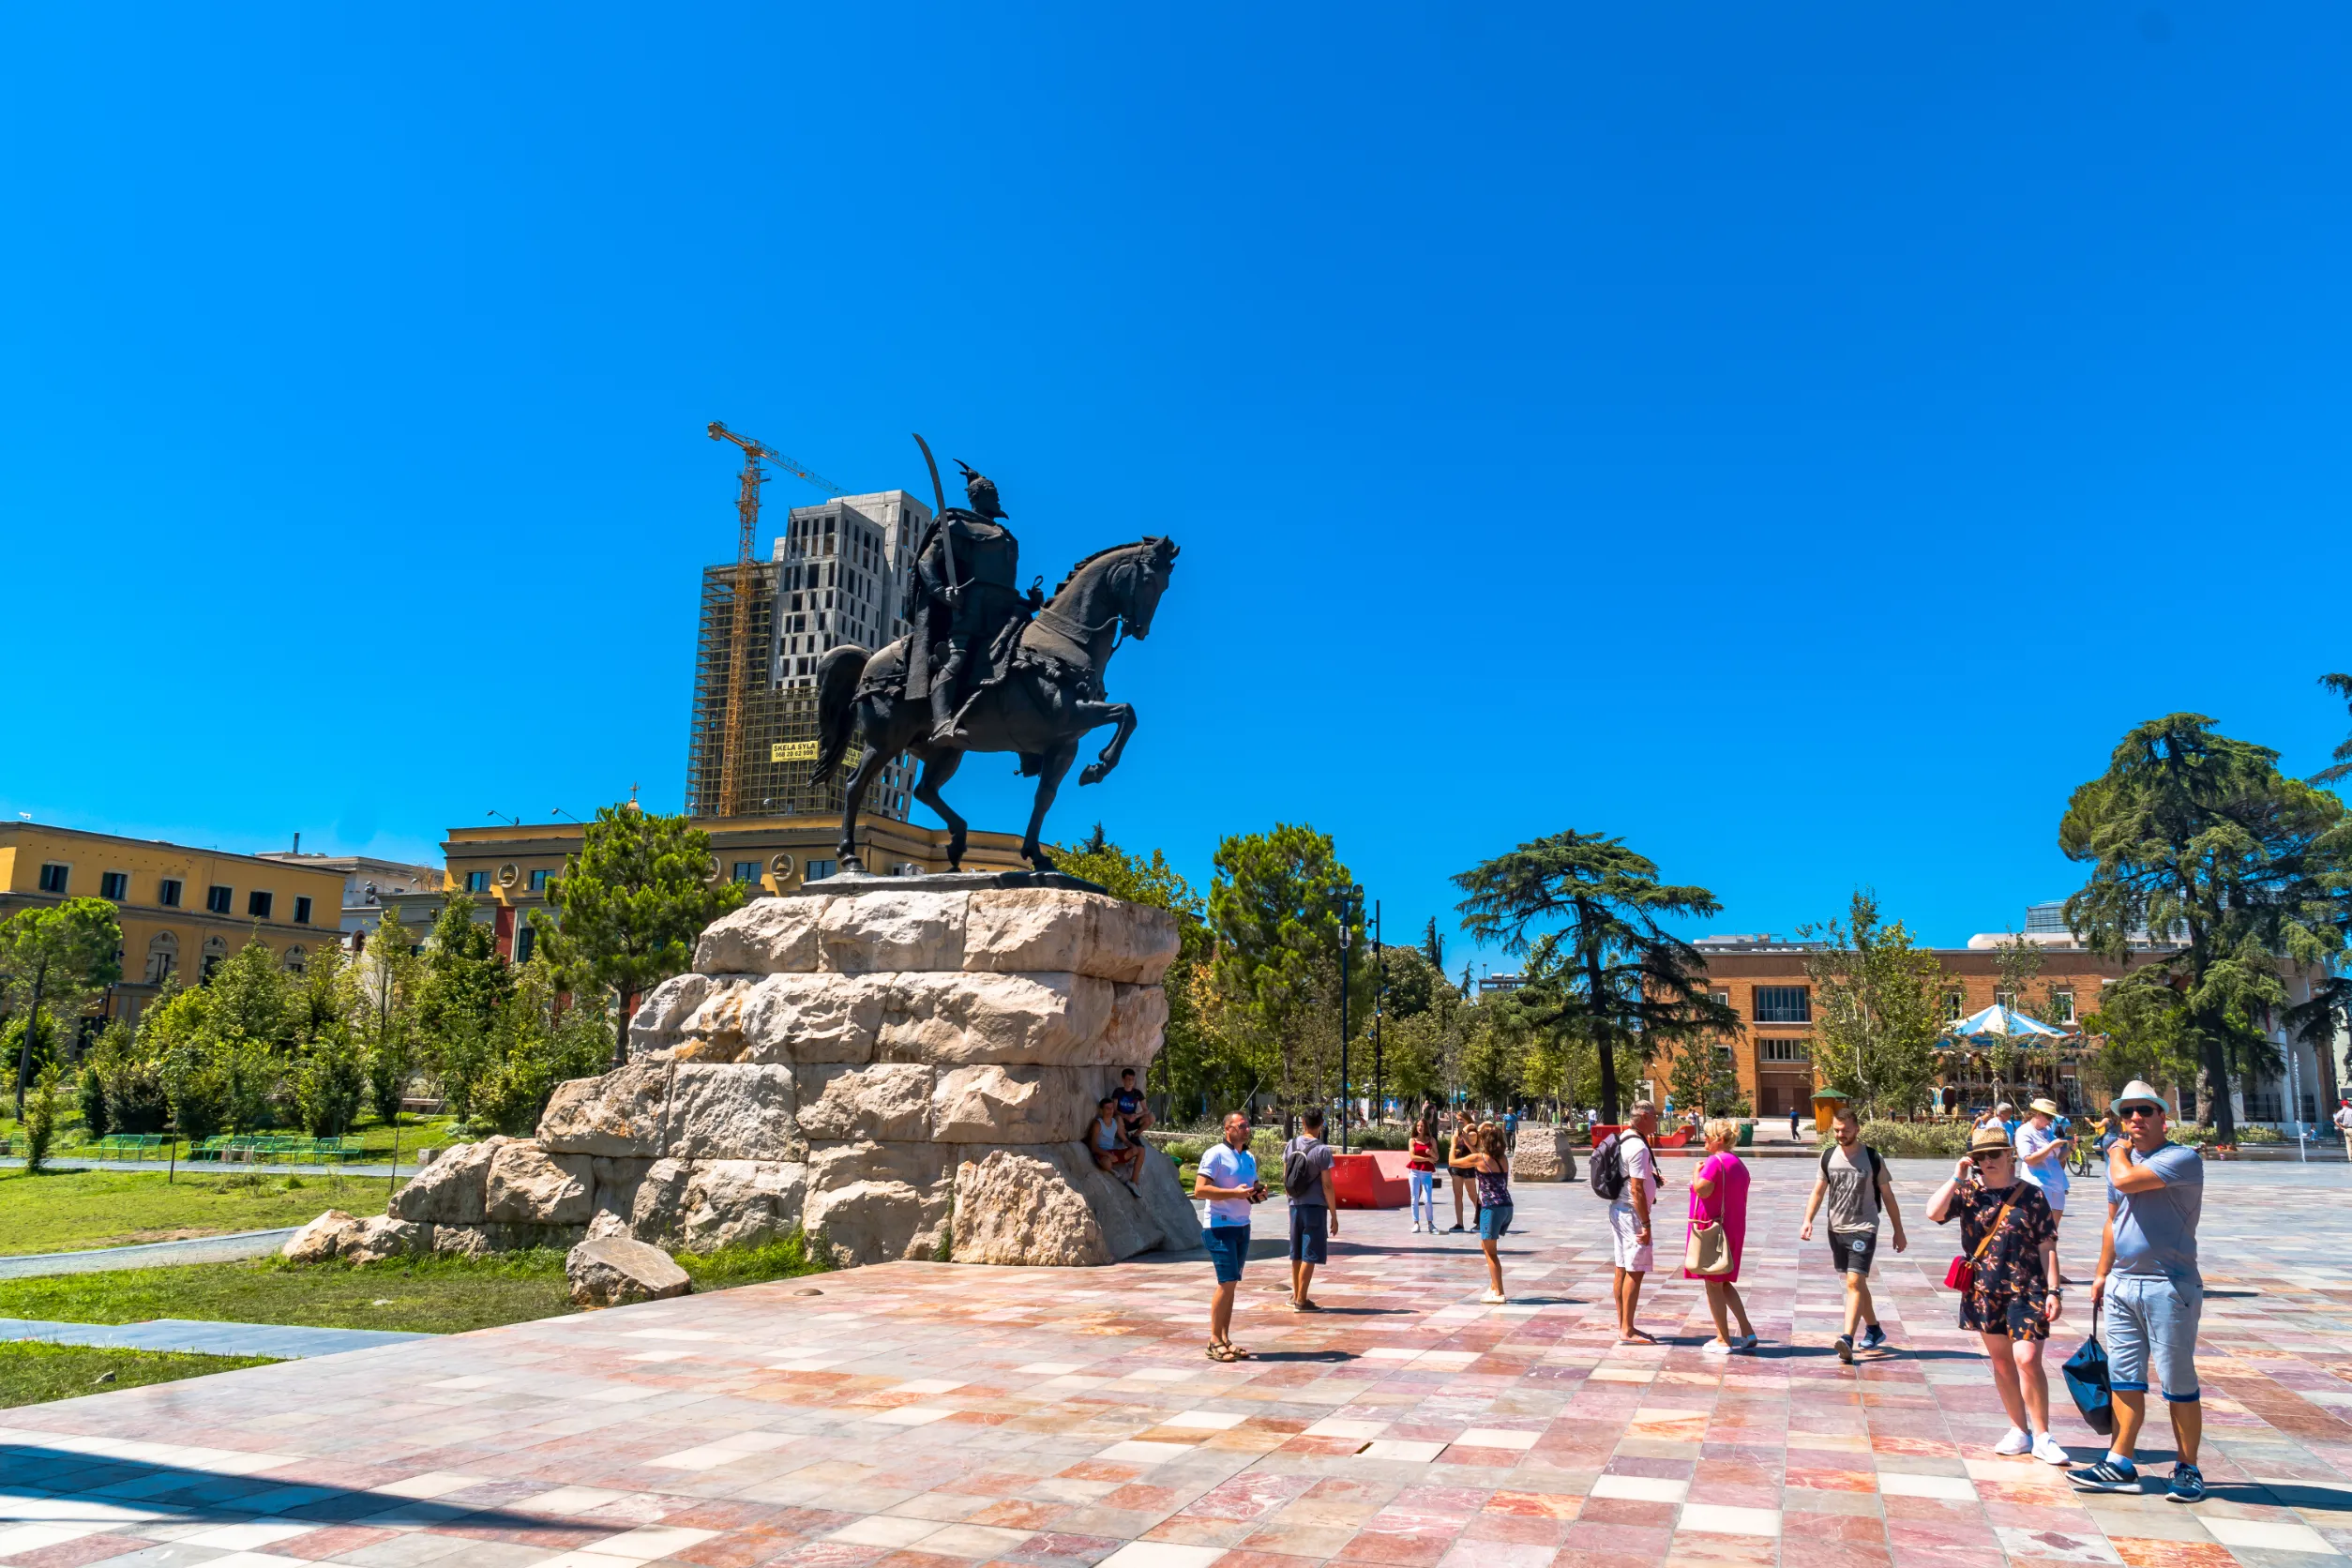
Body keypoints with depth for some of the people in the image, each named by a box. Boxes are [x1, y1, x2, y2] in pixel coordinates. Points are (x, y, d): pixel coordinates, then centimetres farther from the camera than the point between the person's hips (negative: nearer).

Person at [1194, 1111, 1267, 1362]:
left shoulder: (1250, 1158, 15)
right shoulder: (1215, 1154, -9)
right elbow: (1199, 1190, -17)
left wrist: (1258, 1194, 3)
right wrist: (1234, 1192, -22)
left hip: (1243, 1227, 8)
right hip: (1220, 1227, -8)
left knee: (1231, 1284, 9)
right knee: (1227, 1282, -11)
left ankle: (1225, 1339, 12)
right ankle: (1214, 1341, -4)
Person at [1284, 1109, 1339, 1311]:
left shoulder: (1291, 1145, 3)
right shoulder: (1322, 1150, -13)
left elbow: (1285, 1177, 9)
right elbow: (1327, 1185, -13)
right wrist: (1334, 1215, -8)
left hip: (1295, 1206, 6)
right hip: (1315, 1207, -6)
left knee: (1297, 1254, 17)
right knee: (1309, 1256, 1)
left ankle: (1296, 1295, 29)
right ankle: (1301, 1301, 3)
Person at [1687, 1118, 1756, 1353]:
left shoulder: (1716, 1161, -17)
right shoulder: (1738, 1164, 13)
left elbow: (1702, 1190, -28)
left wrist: (1696, 1172, -11)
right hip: (1734, 1230, 9)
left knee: (1713, 1285, 2)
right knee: (1724, 1283, 19)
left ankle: (1724, 1340, 7)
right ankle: (1747, 1333, 18)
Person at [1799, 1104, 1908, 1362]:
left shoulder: (1872, 1158, -7)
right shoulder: (1828, 1156, 3)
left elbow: (1888, 1197, 1)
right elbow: (1818, 1191, 9)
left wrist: (1898, 1232, 4)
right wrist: (1807, 1220, -3)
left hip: (1863, 1229, -5)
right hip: (1837, 1229, 5)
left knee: (1854, 1282, -15)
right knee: (1856, 1283, 16)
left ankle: (1847, 1339, -21)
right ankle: (1874, 1330, 33)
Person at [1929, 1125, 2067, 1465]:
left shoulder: (2031, 1195, -1)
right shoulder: (1968, 1192, 3)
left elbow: (2047, 1246, 0)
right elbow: (1934, 1212, -13)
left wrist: (2054, 1290, -5)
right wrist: (1957, 1177, -11)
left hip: (2026, 1290, -3)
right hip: (1985, 1292, 3)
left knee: (2028, 1359, -10)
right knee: (2001, 1361, 11)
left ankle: (2042, 1437, 4)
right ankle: (2019, 1431, 24)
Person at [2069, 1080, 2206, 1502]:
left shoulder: (2182, 1159, -13)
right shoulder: (2122, 1160, 13)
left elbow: (2127, 1180, -27)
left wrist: (2118, 1152, -6)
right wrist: (2102, 1274, 19)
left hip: (2169, 1288, -7)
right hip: (2122, 1284, 7)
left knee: (2177, 1383, 3)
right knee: (2124, 1379, 10)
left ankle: (2188, 1468, 15)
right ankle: (2120, 1464, 16)